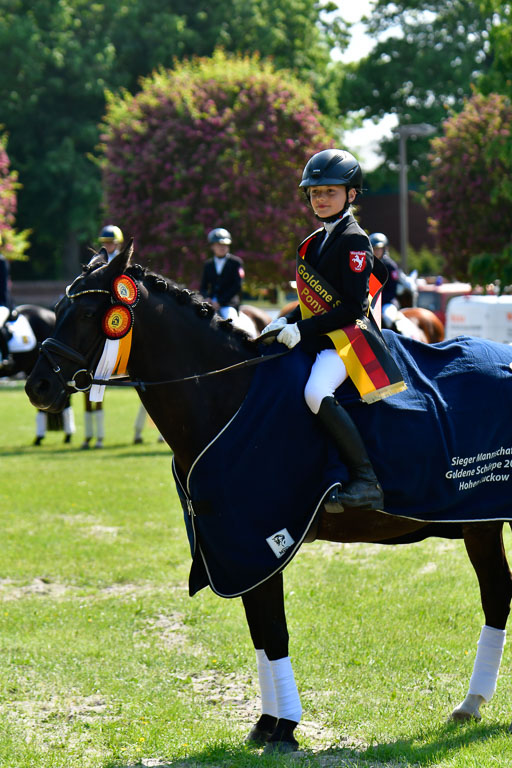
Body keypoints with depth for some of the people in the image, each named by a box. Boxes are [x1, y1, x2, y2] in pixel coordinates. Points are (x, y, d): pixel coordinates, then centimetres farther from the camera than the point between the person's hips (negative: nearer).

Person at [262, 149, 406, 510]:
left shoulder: (353, 240, -10)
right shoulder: (316, 242, 17)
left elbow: (353, 308, -17)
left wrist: (303, 329, -21)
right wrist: (287, 321, 5)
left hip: (349, 336, -10)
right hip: (317, 337, 10)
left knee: (317, 393, -34)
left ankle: (366, 480, -29)